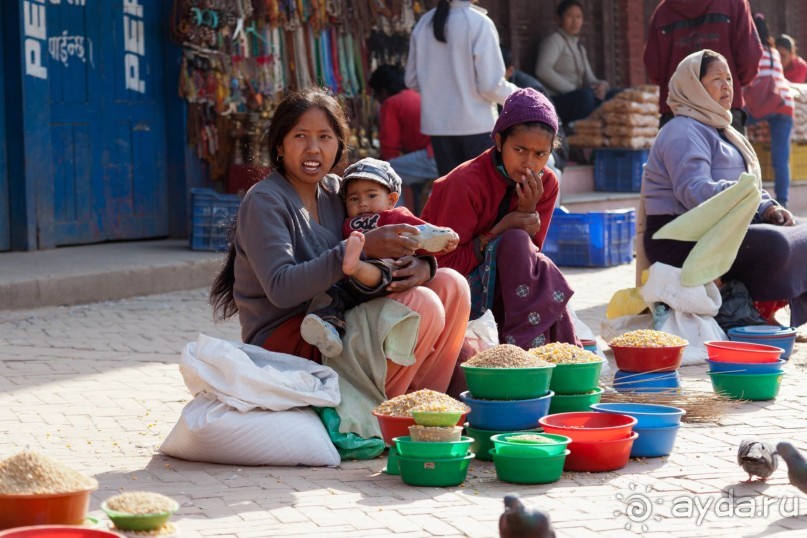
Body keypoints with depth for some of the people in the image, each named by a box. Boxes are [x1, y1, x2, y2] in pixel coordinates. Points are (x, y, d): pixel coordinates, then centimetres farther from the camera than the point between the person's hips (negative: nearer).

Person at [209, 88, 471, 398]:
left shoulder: (335, 191, 10)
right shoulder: (264, 202, -12)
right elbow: (281, 289, -25)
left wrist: (419, 265, -19)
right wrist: (360, 248, -32)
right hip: (283, 340, -8)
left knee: (450, 285, -3)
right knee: (422, 306, -23)